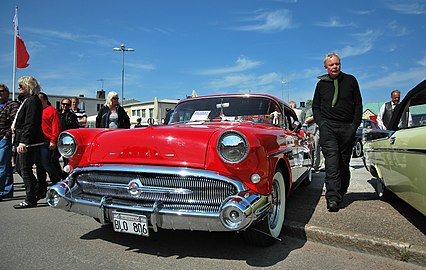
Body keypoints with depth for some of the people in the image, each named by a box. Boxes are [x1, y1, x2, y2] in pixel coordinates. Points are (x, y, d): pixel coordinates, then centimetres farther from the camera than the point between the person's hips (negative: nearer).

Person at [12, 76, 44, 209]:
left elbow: (30, 123, -21)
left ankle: (30, 200, 3)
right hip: (23, 141, 10)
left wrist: (23, 141, -24)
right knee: (20, 168, 15)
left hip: (28, 142, -10)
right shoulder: (26, 100, 20)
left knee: (25, 169, -5)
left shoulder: (32, 100, -13)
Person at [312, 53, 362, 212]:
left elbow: (358, 104, 11)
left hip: (347, 127, 1)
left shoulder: (350, 80, 11)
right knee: (332, 162, -13)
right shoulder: (321, 83, 12)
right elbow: (315, 106, 17)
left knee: (344, 163, 6)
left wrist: (355, 124, 0)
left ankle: (341, 194, 19)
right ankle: (332, 199, -17)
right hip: (328, 127, -1)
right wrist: (321, 123, 2)